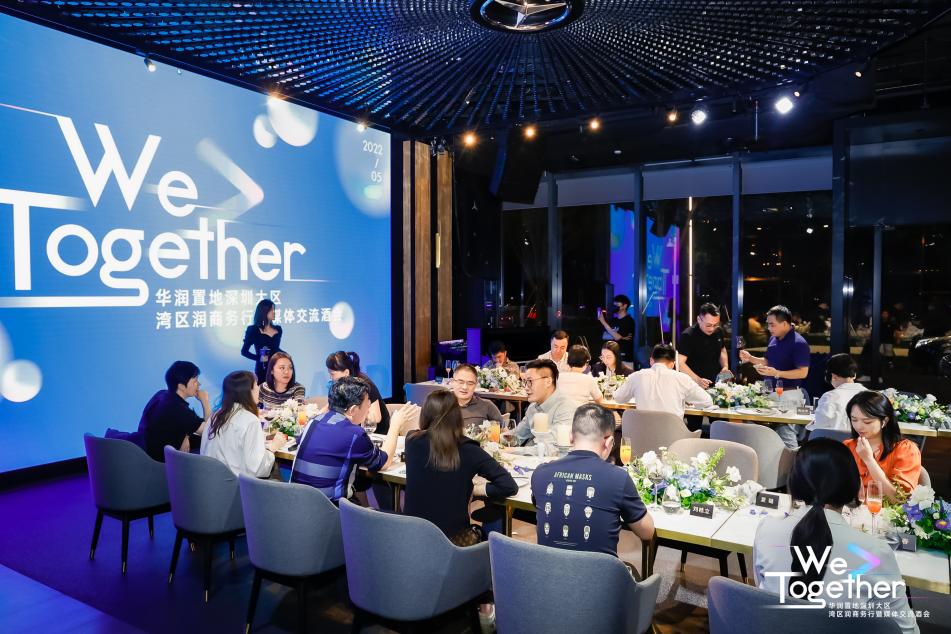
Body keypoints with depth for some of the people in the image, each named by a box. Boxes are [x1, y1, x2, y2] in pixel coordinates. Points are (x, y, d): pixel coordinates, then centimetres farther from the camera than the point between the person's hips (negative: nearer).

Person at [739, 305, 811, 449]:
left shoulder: (798, 343, -15)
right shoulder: (773, 339, 10)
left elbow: (803, 372, -18)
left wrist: (777, 373, -27)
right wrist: (750, 358, 6)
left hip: (788, 394, -8)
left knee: (786, 435, -6)